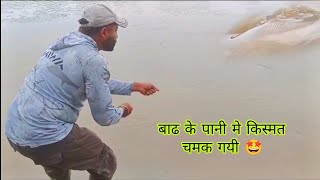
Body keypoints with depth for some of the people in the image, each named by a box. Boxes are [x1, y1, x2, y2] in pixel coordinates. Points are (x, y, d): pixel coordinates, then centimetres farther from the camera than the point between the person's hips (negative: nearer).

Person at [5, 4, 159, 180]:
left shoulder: (65, 43, 10)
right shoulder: (93, 60, -17)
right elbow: (104, 117, -10)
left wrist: (134, 86, 28)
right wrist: (122, 111, 12)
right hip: (45, 138, -9)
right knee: (106, 163, 11)